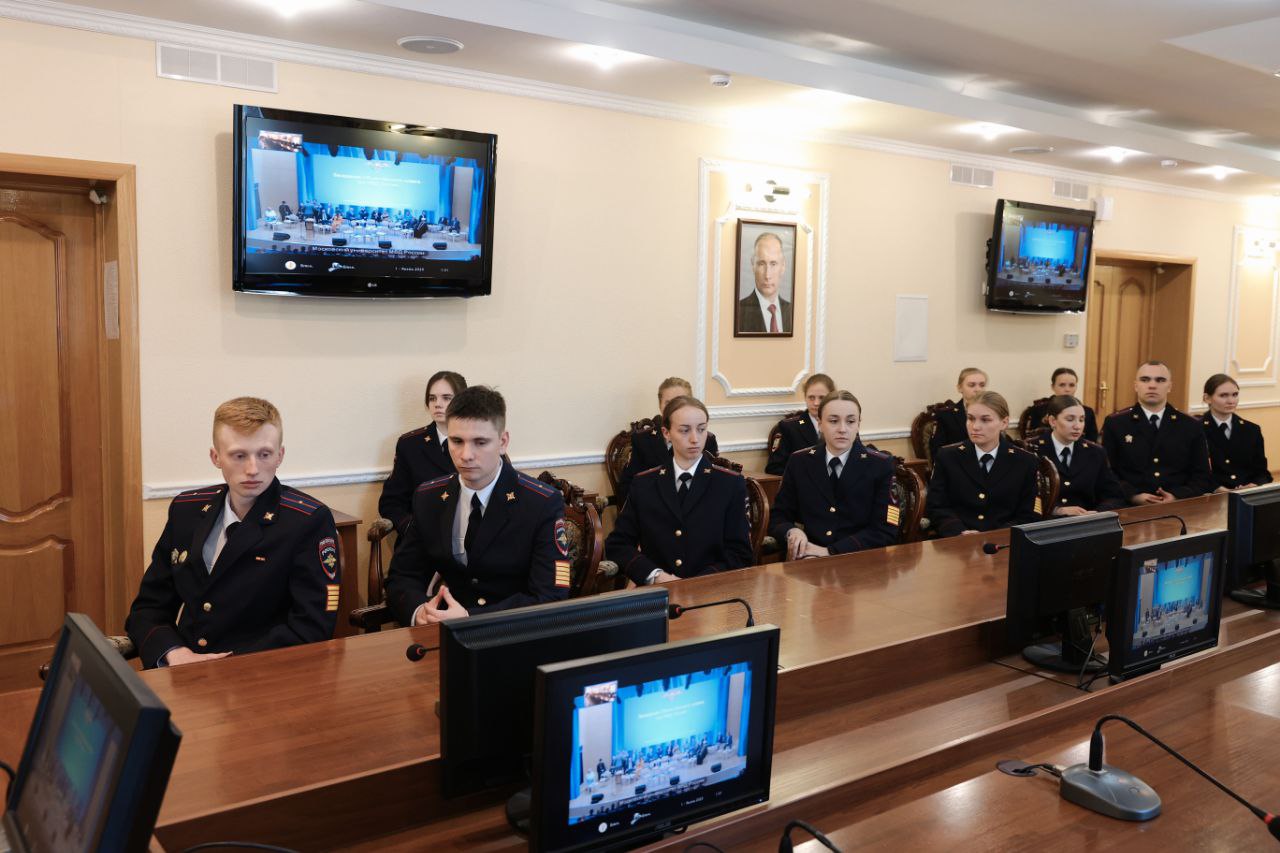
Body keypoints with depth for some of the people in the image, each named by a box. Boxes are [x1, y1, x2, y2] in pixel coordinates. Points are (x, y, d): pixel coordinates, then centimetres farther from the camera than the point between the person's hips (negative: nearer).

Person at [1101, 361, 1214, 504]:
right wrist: (1134, 496, -13)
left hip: (1177, 506, 2)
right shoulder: (1115, 423, 7)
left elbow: (1203, 477, 10)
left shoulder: (1192, 426, 12)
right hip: (1130, 507, -2)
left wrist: (1177, 497, -8)